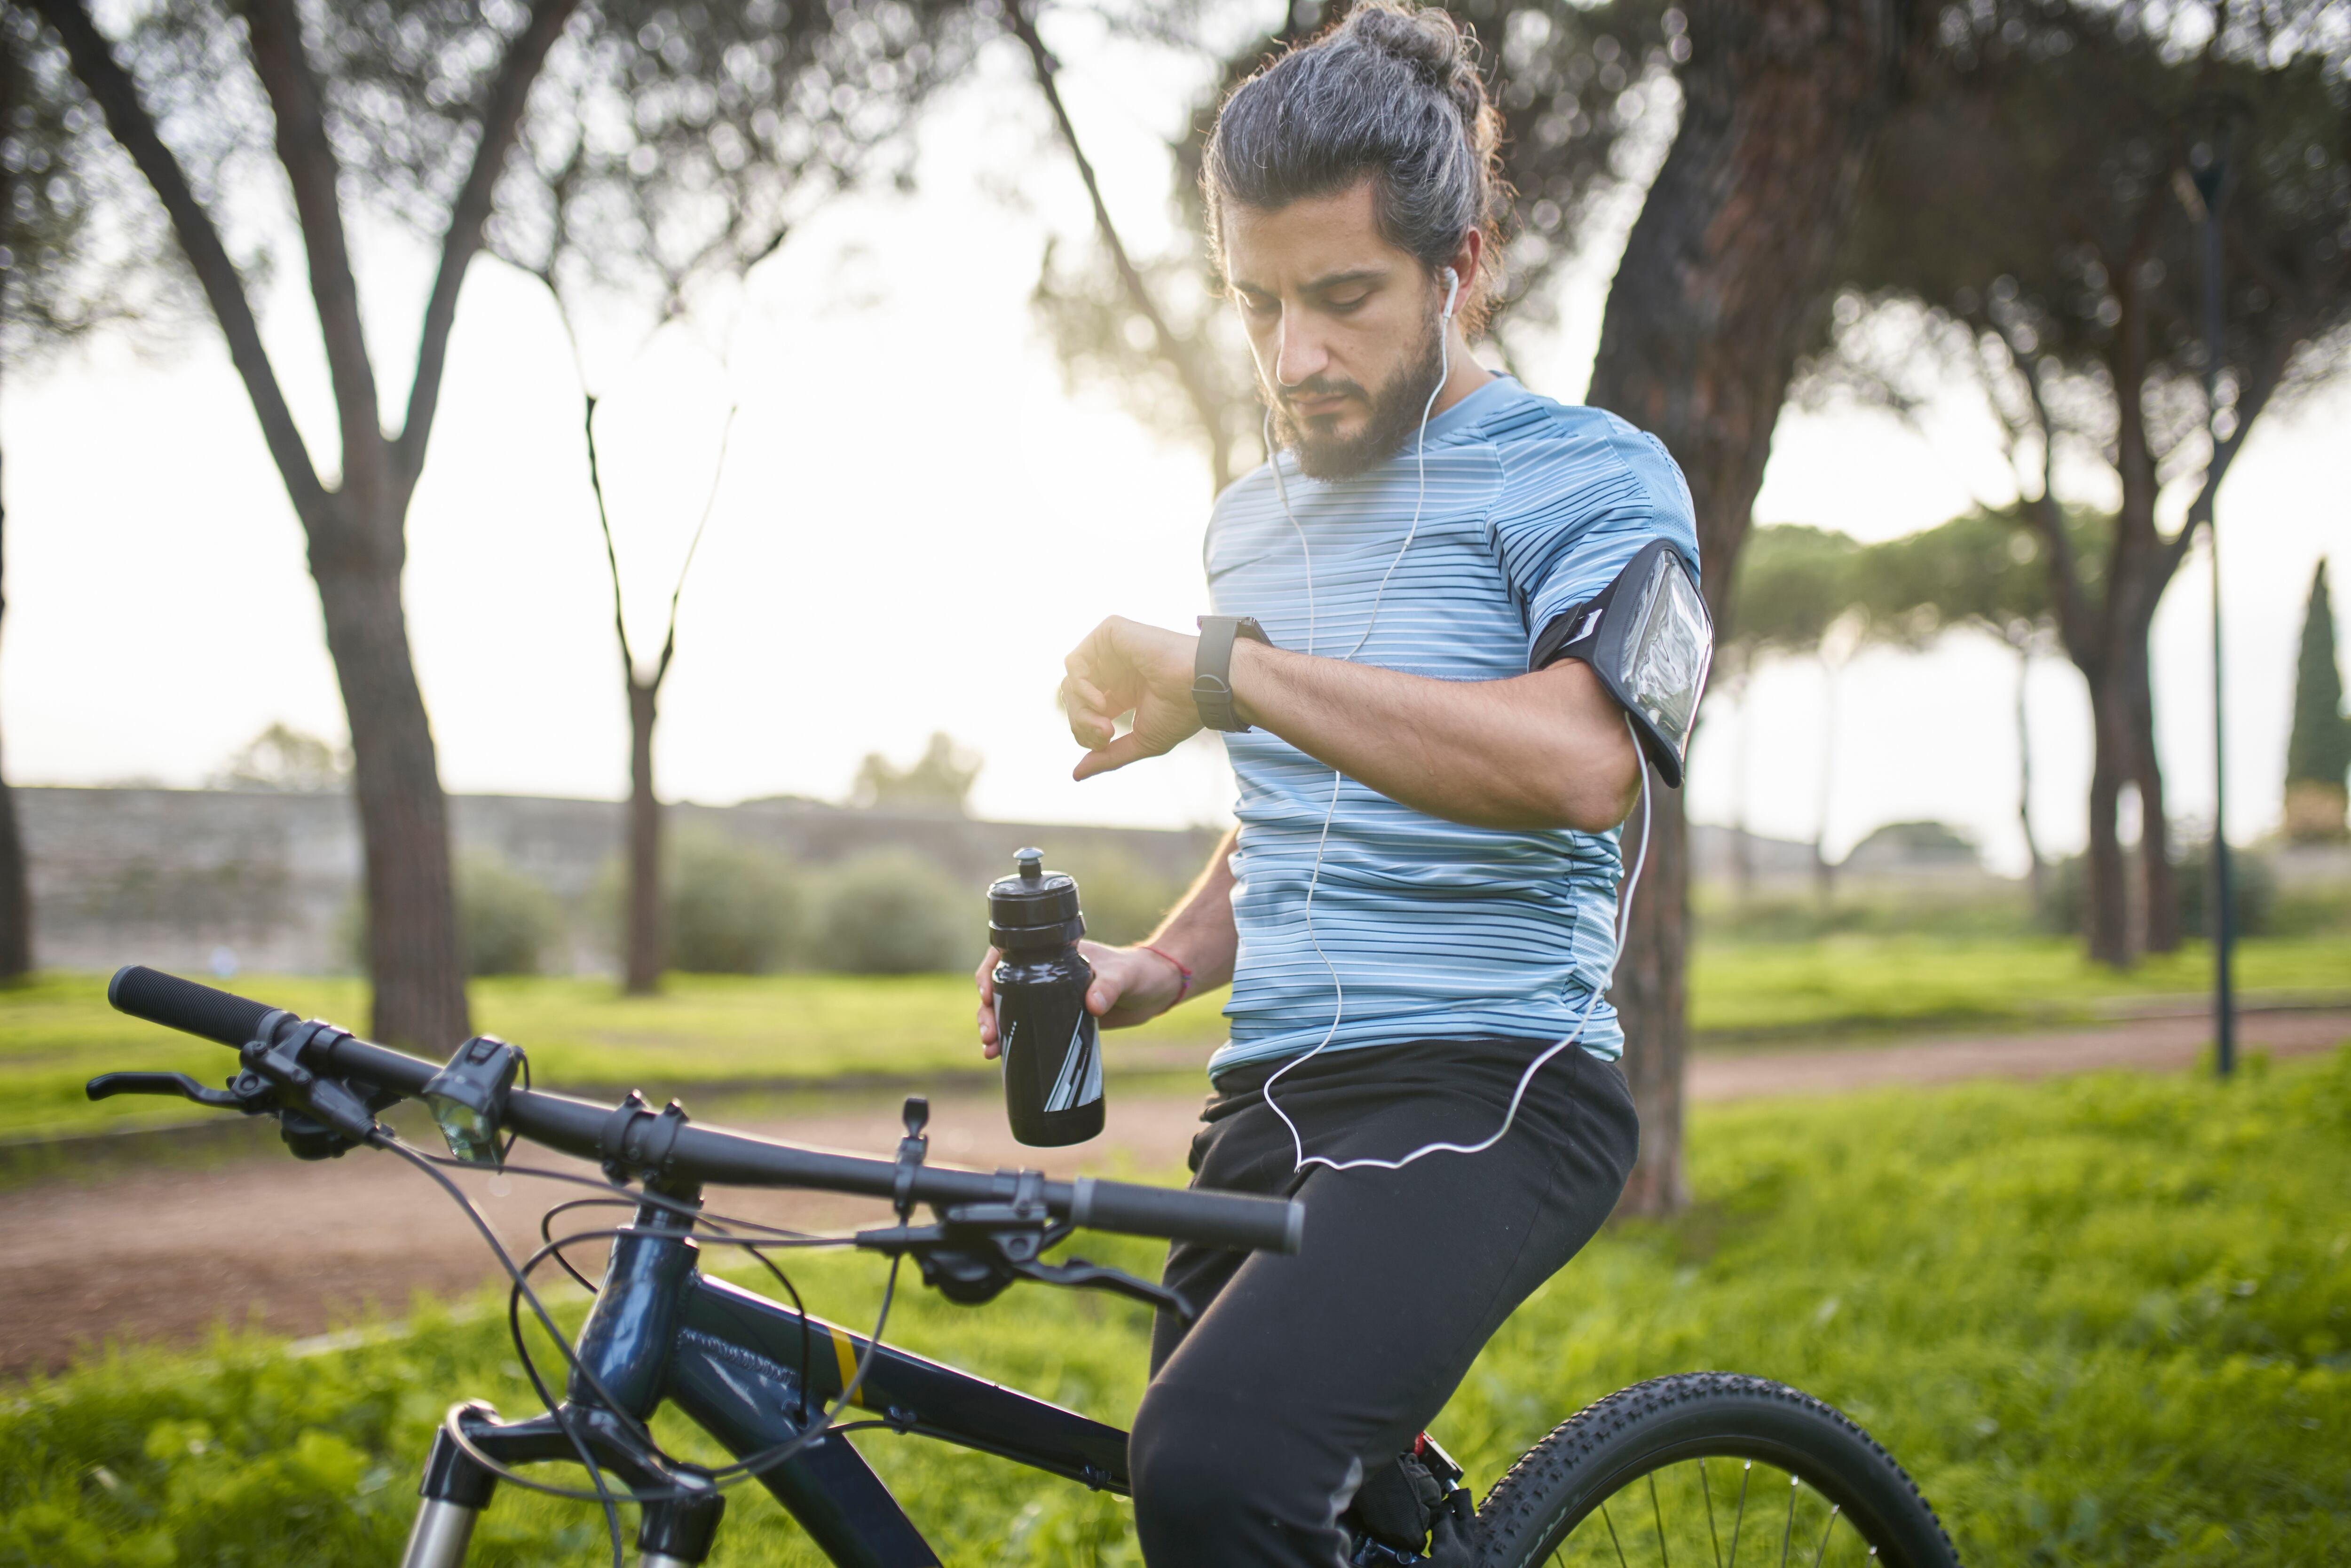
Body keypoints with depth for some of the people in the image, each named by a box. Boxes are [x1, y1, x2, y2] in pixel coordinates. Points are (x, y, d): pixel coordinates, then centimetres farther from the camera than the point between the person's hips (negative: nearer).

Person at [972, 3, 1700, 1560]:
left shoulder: (1586, 474, -4)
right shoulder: (1254, 518, 19)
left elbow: (1583, 762, -24)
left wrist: (1223, 670, -23)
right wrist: (1164, 963, 11)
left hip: (1487, 1091, -8)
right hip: (1273, 1104, 8)